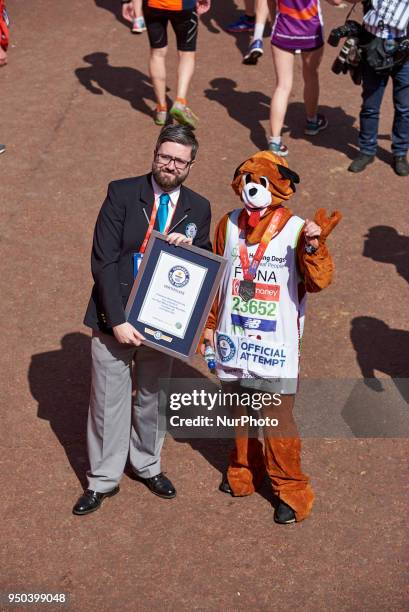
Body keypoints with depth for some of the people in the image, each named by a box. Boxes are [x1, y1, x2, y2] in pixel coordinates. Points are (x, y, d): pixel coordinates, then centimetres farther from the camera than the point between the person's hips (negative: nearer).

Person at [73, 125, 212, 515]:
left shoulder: (198, 209, 0)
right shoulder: (122, 193, -9)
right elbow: (103, 261, -13)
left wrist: (187, 249, -17)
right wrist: (117, 320, -20)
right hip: (114, 318, -2)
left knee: (152, 396, 19)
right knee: (109, 400, 8)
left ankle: (147, 465, 40)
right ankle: (103, 480, 24)